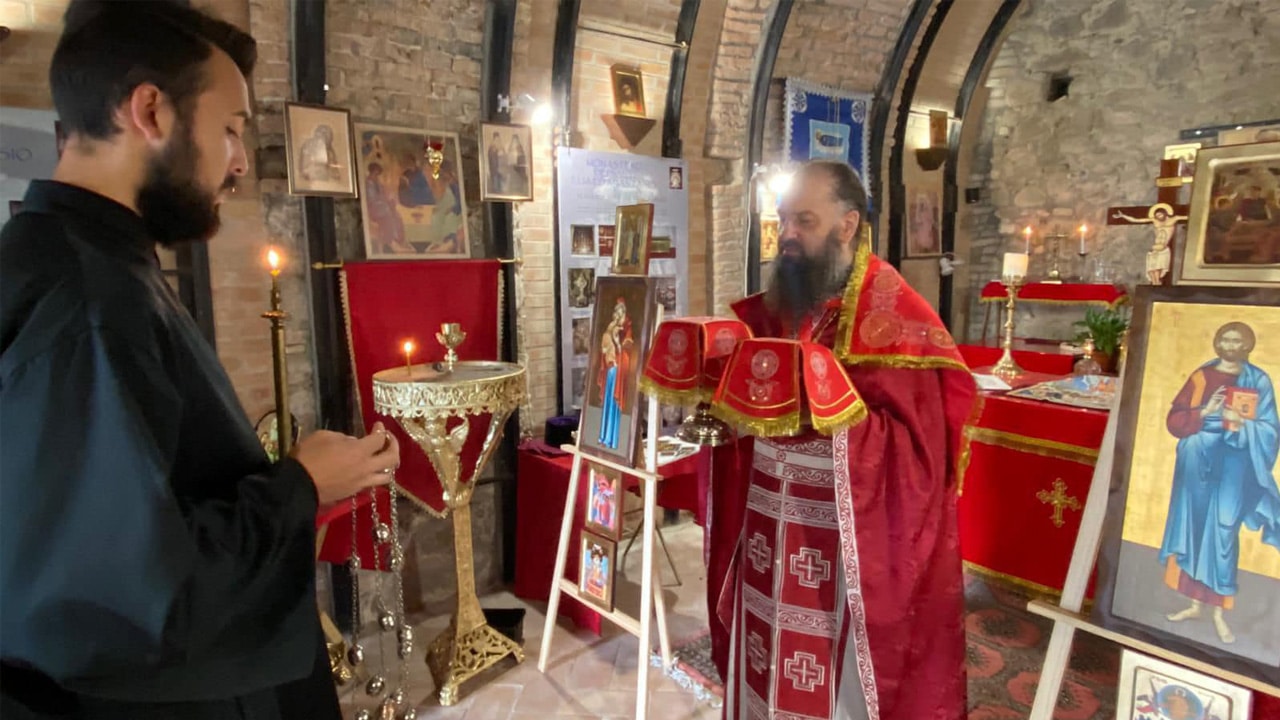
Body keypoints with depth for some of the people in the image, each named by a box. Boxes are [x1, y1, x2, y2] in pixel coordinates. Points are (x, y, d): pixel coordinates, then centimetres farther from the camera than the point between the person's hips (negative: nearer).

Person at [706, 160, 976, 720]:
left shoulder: (896, 317, -13)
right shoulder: (773, 305, 6)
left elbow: (914, 441, -17)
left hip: (847, 540, -5)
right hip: (765, 526, 6)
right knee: (766, 667, 18)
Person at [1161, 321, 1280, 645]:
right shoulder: (1201, 376, 6)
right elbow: (1174, 420, 2)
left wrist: (1242, 424, -18)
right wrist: (1204, 412, -14)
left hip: (1234, 463, -2)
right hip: (1198, 460, 2)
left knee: (1222, 531, -5)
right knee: (1194, 525, 5)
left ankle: (1219, 610, 6)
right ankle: (1195, 603, 16)